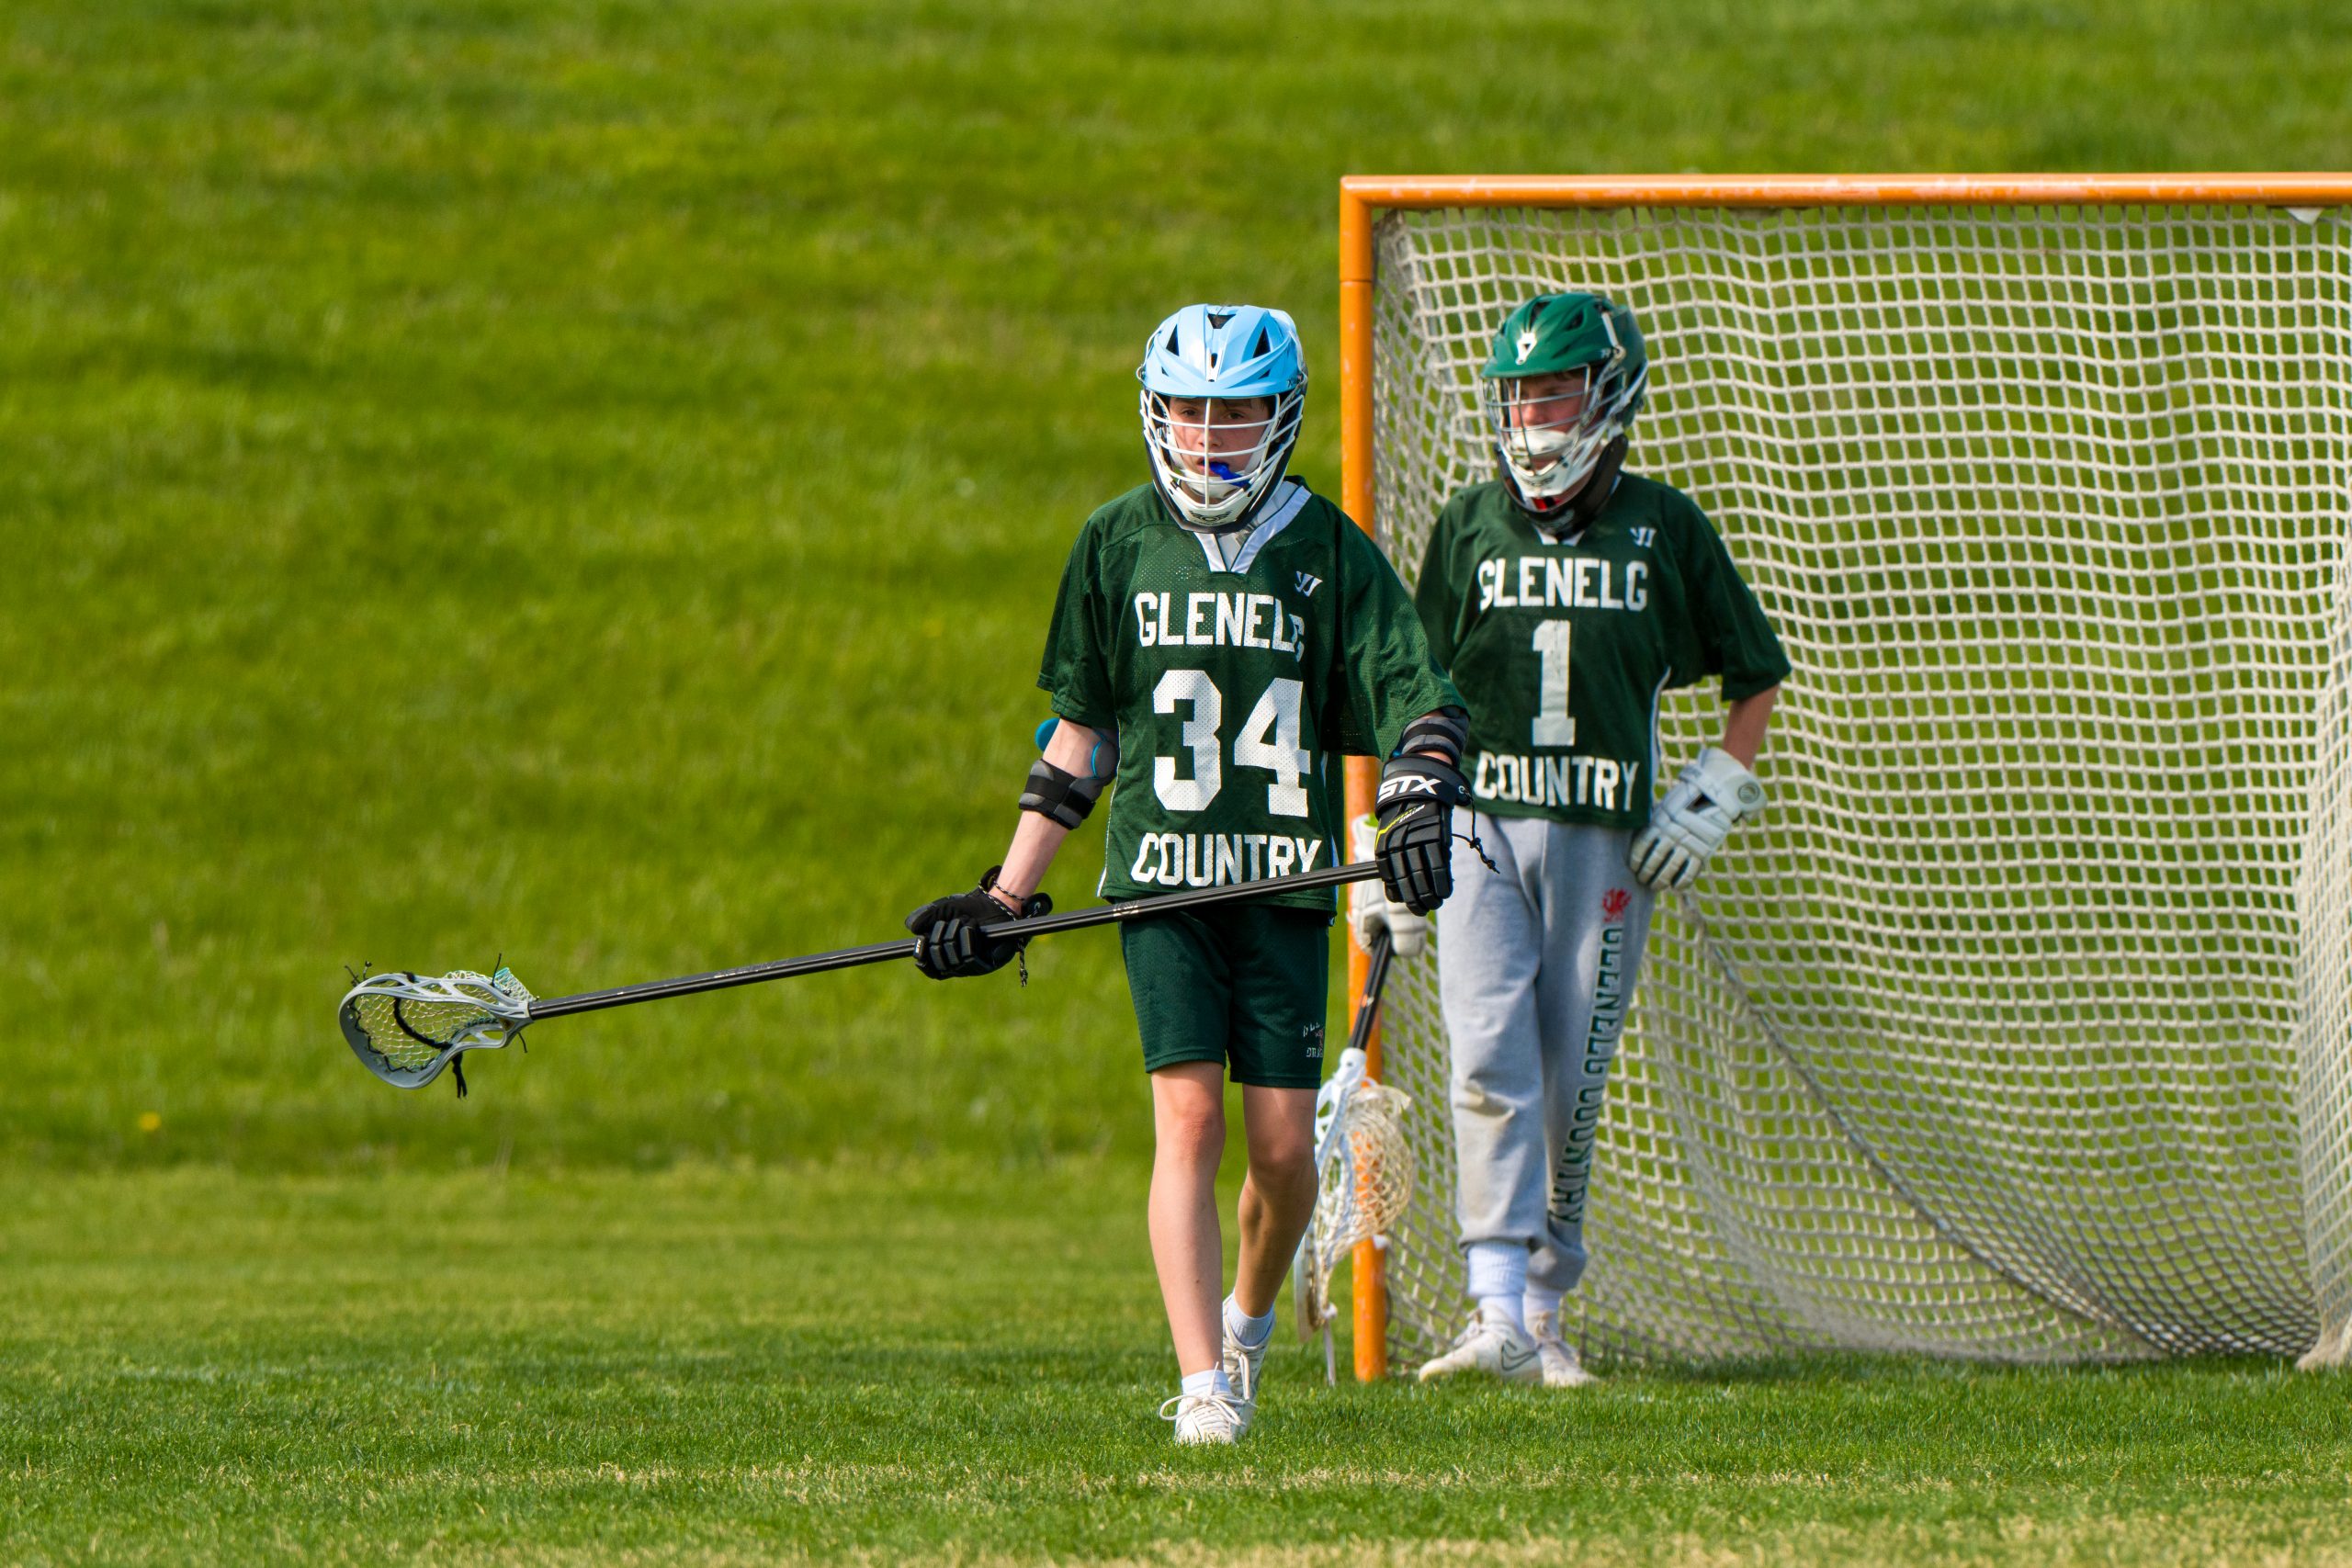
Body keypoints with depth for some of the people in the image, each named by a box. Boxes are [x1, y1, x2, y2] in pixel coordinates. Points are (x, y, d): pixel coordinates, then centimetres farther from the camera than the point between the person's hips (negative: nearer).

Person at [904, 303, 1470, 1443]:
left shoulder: (1329, 549, 4)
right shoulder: (1118, 544, 7)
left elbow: (1418, 701, 0)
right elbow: (1081, 737, 14)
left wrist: (1418, 814, -20)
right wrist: (1007, 898, 11)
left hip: (1286, 881, 0)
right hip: (1161, 879, 0)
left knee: (1283, 1141, -1)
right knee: (1187, 1114, -14)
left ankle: (1250, 1317, 29)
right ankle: (1204, 1383, -16)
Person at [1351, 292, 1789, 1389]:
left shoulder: (1664, 529, 5)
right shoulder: (1471, 526, 9)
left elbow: (1756, 679, 15)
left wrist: (1710, 802, 3)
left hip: (1606, 839, 0)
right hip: (1480, 824, 0)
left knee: (1571, 1087, 1)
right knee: (1490, 1062, -14)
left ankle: (1543, 1309, 15)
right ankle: (1498, 1316, -21)